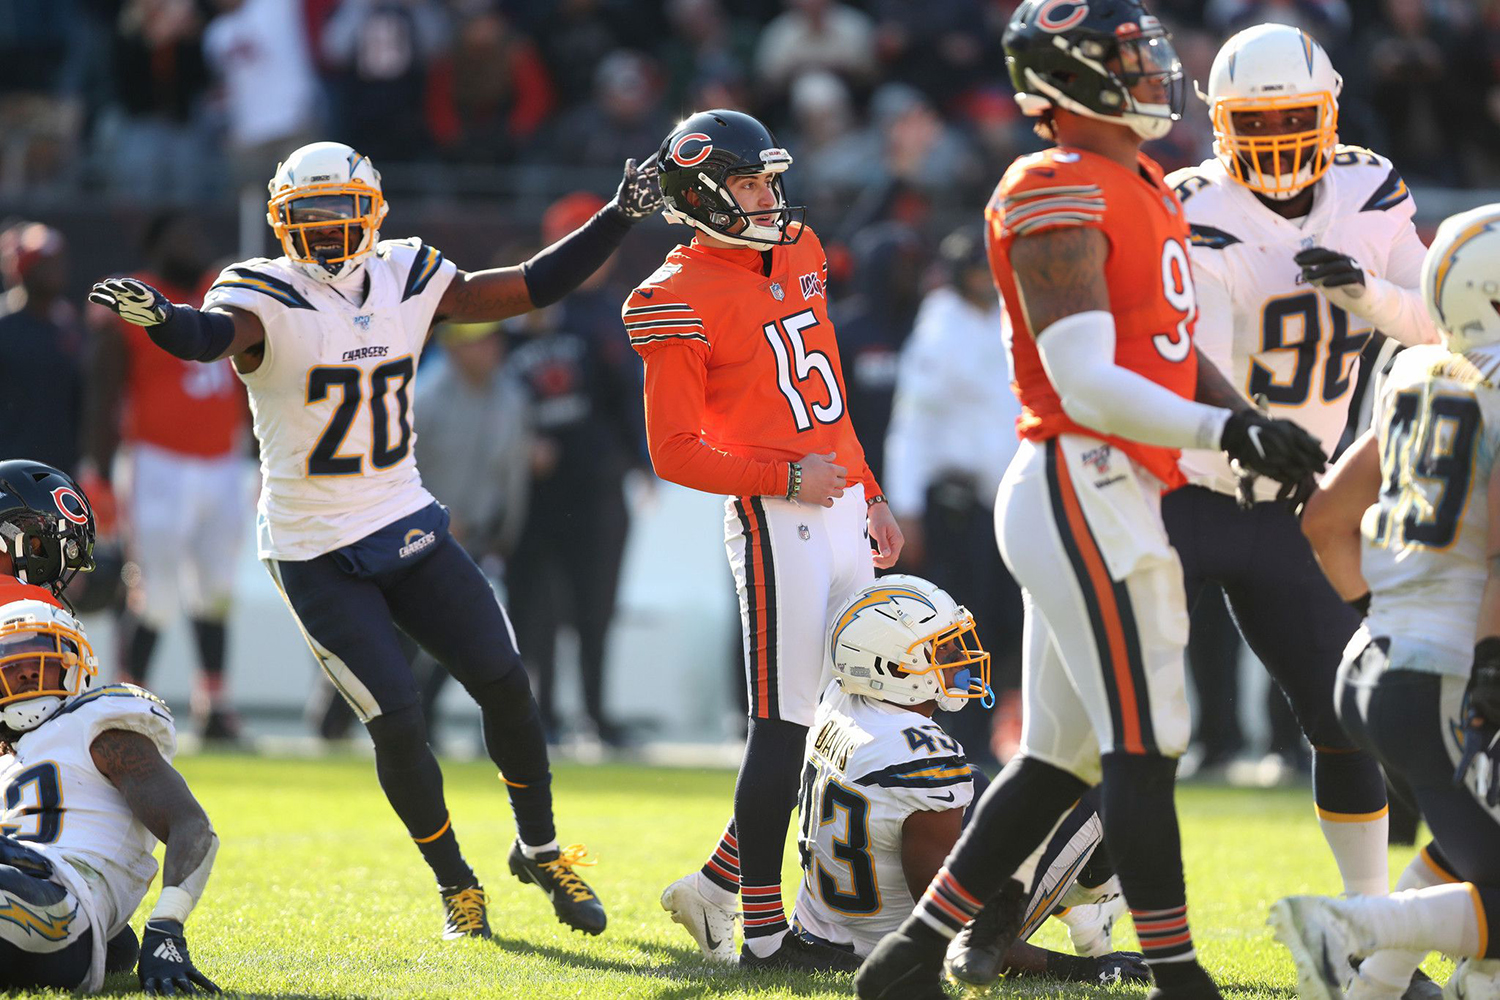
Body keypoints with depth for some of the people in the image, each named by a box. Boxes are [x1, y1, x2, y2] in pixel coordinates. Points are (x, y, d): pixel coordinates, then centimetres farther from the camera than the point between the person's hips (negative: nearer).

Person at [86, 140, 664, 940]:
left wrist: (616, 220, 3)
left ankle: (540, 851, 24)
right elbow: (212, 333, -38)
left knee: (504, 684, 1)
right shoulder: (266, 299, -15)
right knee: (397, 720, -10)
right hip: (316, 554, -5)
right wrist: (161, 316, -61)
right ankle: (455, 884, 12)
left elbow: (528, 288, 9)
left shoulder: (407, 280, 1)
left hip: (407, 526, 5)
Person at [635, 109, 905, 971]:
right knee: (784, 726, -7)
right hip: (773, 521, -8)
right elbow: (673, 450, -12)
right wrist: (784, 478, -18)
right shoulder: (680, 301, -11)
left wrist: (869, 495, 20)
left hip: (840, 506, 8)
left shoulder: (798, 251, 14)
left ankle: (716, 886, 18)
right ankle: (766, 930, -2)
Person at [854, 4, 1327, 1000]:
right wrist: (1226, 432, -24)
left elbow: (1176, 353, 22)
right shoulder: (1058, 196, -13)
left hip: (1120, 498, 10)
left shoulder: (1147, 190, 18)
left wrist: (1259, 427, 8)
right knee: (1144, 745, -8)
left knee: (1062, 757, 12)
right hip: (1085, 487, -10)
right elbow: (1088, 385, -19)